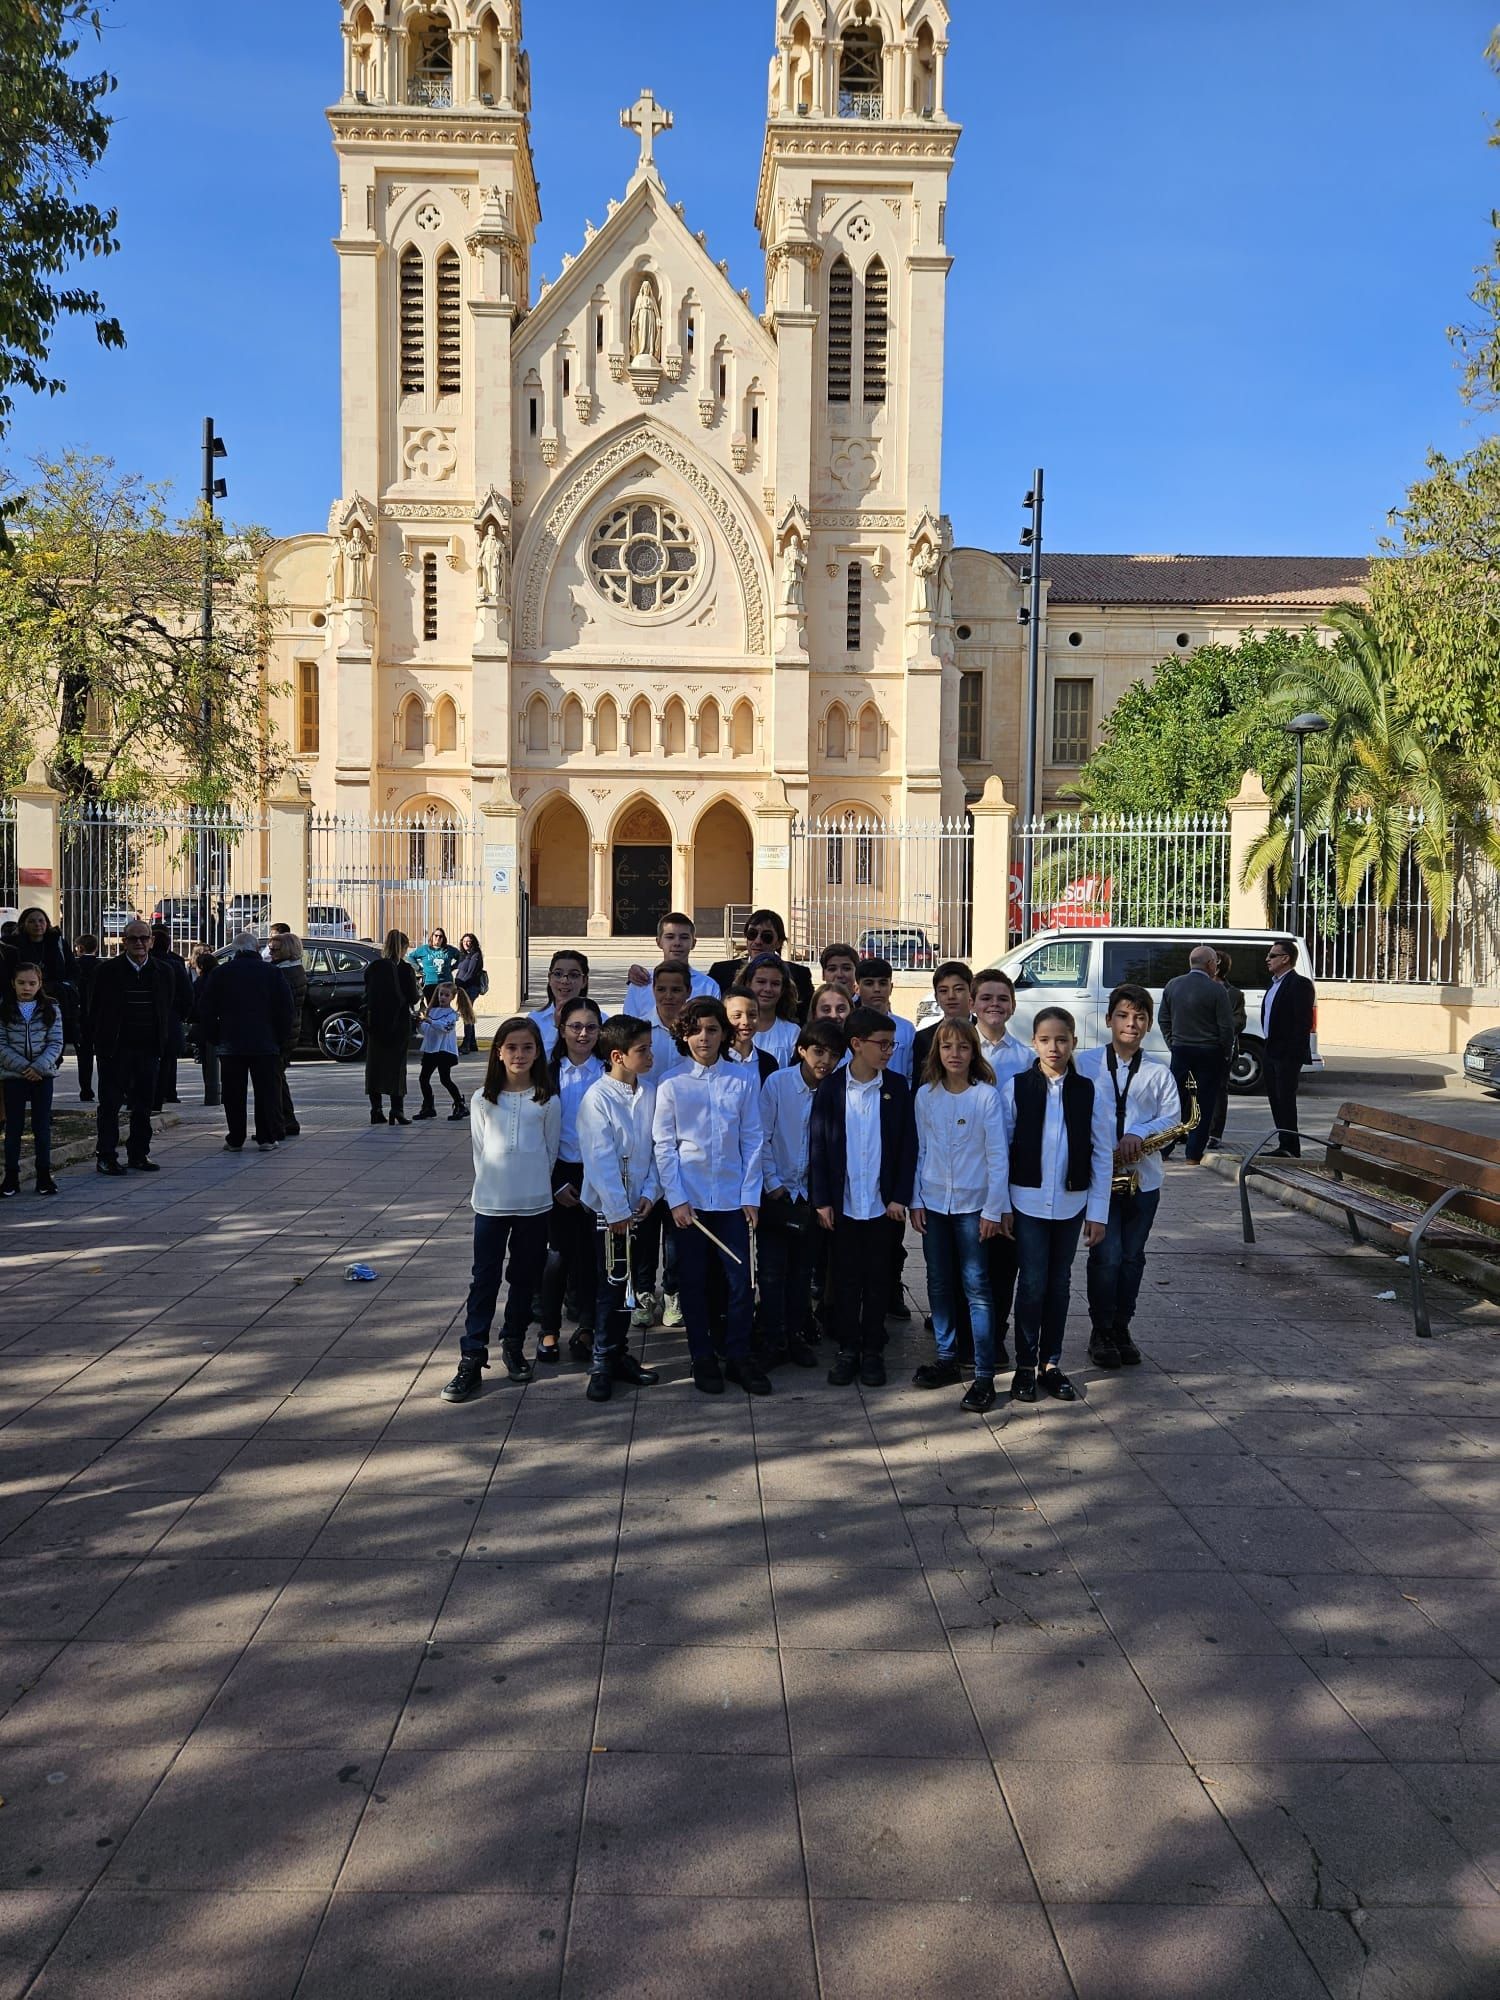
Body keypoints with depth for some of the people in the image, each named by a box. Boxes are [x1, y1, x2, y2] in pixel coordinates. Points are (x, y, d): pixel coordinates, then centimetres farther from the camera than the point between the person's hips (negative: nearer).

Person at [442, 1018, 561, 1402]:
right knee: (484, 1280, 1)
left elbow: (550, 1151, 7)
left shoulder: (547, 1102, -1)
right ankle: (471, 1358, 4)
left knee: (524, 1278, 12)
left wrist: (531, 1185, 9)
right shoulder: (483, 1101, 0)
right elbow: (479, 1151, 6)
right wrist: (495, 1186, 6)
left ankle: (514, 1345, 28)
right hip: (490, 1203, 0)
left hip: (534, 1204, 1)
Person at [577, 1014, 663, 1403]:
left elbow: (656, 1148, 6)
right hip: (606, 1207, -5)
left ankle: (618, 1354, 25)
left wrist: (650, 1193, -5)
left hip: (637, 1206, 5)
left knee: (623, 1282, 14)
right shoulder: (597, 1098, -15)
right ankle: (602, 1362, 11)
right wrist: (617, 1211, -16)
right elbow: (600, 1160, -17)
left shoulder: (649, 1094, 2)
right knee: (611, 1283, 0)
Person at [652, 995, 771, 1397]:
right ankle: (702, 1358, 21)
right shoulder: (671, 1085, -3)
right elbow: (664, 1145, -2)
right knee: (693, 1281, 8)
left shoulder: (743, 1080, 0)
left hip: (733, 1196, 1)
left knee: (740, 1279, 2)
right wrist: (676, 1198, -7)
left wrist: (751, 1195, -1)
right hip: (688, 1198, -1)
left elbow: (752, 1140, 3)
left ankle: (739, 1356, 17)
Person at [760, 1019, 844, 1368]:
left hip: (811, 1194, 2)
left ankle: (797, 1336, 24)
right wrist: (773, 1183, -8)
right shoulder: (777, 1083, -11)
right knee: (773, 1271, 1)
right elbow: (761, 1138, -7)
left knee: (803, 1270, 11)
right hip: (777, 1191, -2)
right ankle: (773, 1340, 14)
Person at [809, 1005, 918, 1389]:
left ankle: (872, 1349, 21)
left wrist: (900, 1197, -4)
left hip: (883, 1205, 1)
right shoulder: (830, 1087, -3)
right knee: (845, 1279, 8)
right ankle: (848, 1348, 22)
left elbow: (908, 1145, 2)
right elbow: (817, 1145, -1)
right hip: (842, 1205, 0)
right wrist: (821, 1200, -4)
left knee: (878, 1279, 9)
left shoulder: (897, 1087, 0)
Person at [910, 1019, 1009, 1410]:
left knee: (976, 1287, -4)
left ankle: (984, 1375, -1)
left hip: (972, 1205, -3)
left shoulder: (987, 1095, -8)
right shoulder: (925, 1094, 2)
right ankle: (947, 1359, 23)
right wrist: (916, 1201, 4)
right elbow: (920, 1150, 7)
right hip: (933, 1202, 4)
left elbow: (997, 1156, -7)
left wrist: (993, 1209, -9)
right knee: (939, 1284, 11)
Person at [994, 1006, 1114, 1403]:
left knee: (1059, 1284, 10)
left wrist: (1098, 1212, 0)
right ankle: (1025, 1366, 11)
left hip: (1070, 1204, 2)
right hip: (1027, 1202, -2)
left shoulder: (1088, 1092, 0)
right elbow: (1001, 1149, -3)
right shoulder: (1015, 1088, -5)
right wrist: (1002, 1206, -5)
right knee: (1032, 1283, -2)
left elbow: (1103, 1155, 3)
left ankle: (1052, 1364, 21)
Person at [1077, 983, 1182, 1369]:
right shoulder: (1086, 1063, 1)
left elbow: (1172, 1117, 0)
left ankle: (1121, 1327, 24)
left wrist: (1139, 1134, -17)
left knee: (1132, 1256, 10)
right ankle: (1101, 1331, 10)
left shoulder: (1158, 1072, 7)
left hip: (1143, 1176, 3)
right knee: (1106, 1255, -5)